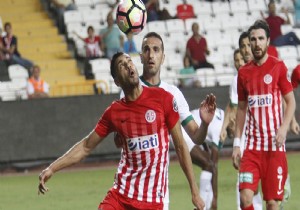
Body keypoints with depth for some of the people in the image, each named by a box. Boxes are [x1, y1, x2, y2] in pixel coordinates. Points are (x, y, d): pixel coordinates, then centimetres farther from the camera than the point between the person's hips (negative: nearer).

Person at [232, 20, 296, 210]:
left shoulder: (278, 67, -2)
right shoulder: (244, 72, 9)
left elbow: (291, 102, -1)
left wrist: (283, 128, -17)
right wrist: (236, 143, 11)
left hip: (275, 145, -3)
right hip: (252, 145, 3)